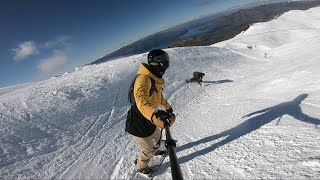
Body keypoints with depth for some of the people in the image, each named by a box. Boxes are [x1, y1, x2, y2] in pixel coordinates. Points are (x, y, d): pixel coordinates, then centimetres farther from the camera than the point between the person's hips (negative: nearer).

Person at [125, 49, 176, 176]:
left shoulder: (154, 79, 3)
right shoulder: (143, 79, -30)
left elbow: (159, 96, 21)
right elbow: (141, 100, -51)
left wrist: (168, 107, 34)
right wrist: (154, 115, -69)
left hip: (149, 122, 9)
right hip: (139, 126, -9)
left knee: (157, 136, 34)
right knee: (148, 150, 15)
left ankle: (155, 151, 69)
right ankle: (141, 167, 49)